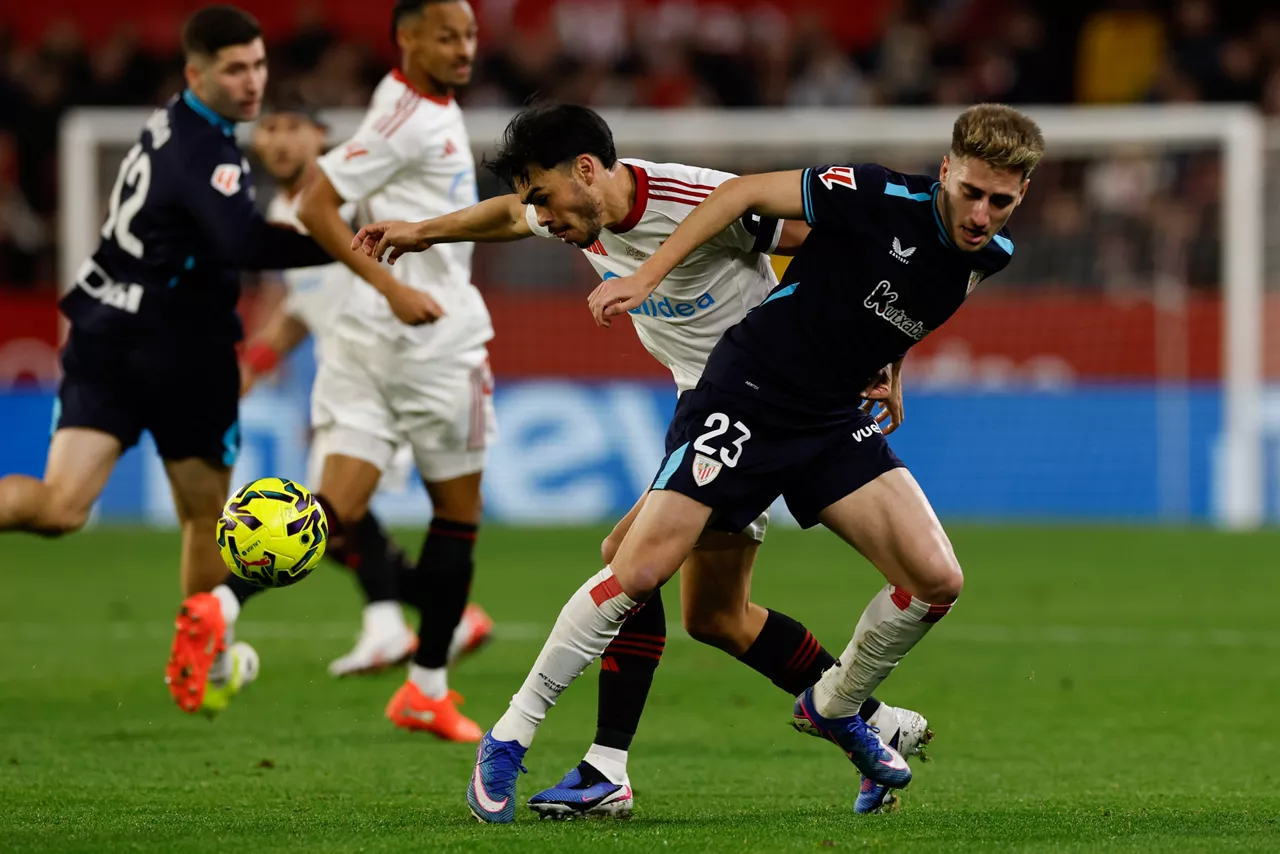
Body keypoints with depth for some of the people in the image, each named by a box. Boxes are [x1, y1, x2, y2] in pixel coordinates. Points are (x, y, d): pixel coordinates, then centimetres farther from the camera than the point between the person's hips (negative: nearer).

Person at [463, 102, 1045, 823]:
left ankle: (835, 708, 18)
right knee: (641, 570, -13)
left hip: (836, 419, 5)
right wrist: (648, 276, -11)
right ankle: (508, 740, 1)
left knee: (936, 579, -9)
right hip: (748, 393, -5)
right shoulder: (881, 198, -19)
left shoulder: (992, 255, -1)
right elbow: (747, 193, -10)